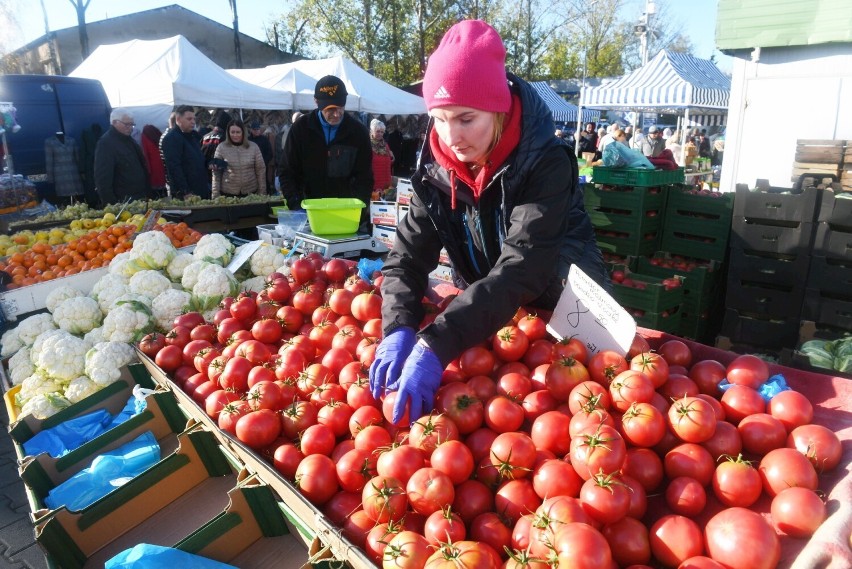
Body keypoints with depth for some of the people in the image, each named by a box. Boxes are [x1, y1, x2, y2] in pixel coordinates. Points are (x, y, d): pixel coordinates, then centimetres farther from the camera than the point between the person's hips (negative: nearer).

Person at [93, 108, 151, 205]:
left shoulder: (129, 140, 15)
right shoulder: (106, 143, -13)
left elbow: (143, 166, 21)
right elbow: (103, 178, -19)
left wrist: (147, 193, 14)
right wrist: (110, 204, -24)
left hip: (140, 198, 8)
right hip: (122, 202, -8)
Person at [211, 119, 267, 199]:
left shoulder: (253, 147, 2)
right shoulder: (221, 148, 0)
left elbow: (261, 171, 4)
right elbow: (216, 173, 1)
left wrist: (262, 193, 1)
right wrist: (216, 194, -3)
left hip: (251, 193, 1)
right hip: (227, 194, -1)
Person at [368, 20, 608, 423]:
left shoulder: (546, 163, -26)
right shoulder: (436, 167, -11)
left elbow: (520, 270, -36)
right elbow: (409, 253, -15)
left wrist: (436, 346, -45)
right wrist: (399, 329, -34)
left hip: (562, 312, -3)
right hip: (487, 320, 4)